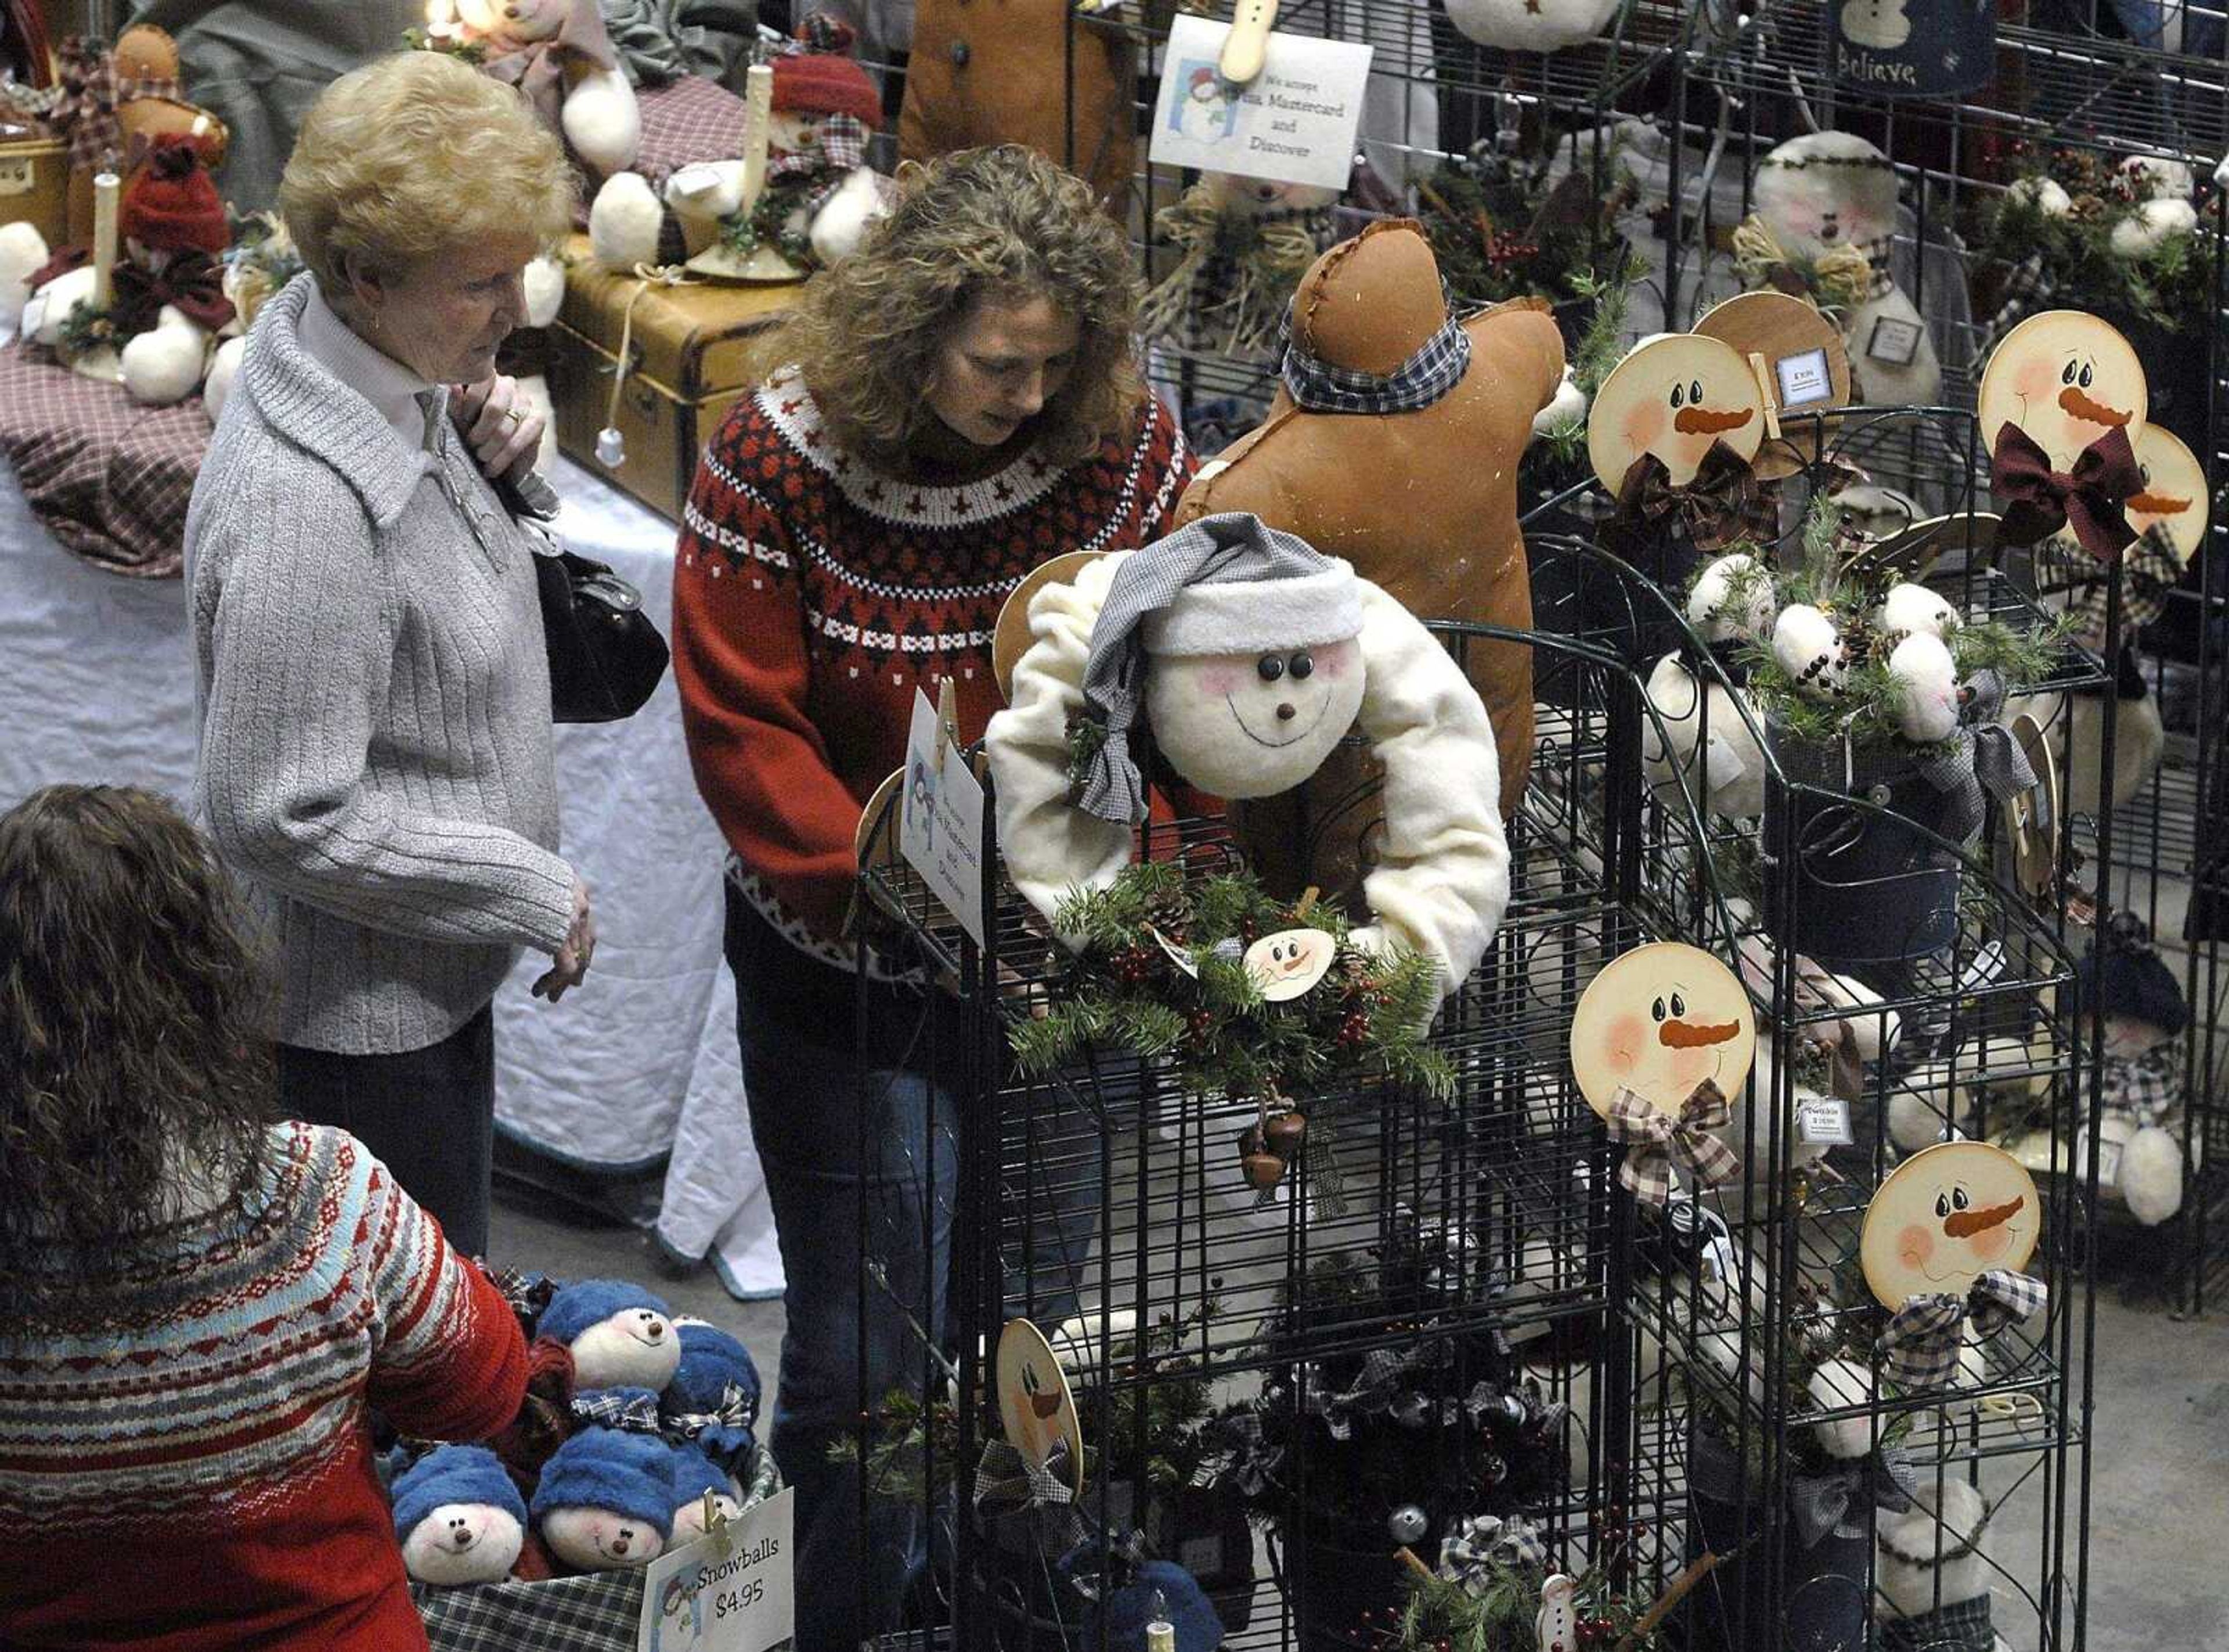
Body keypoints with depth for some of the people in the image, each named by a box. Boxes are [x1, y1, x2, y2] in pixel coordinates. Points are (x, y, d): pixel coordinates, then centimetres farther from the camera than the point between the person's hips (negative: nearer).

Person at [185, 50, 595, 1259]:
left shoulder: (396, 388, -3)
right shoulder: (302, 502, -33)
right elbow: (280, 818, -30)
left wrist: (499, 474, -6)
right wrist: (533, 891, -20)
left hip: (433, 977, 9)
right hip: (359, 1022, -9)